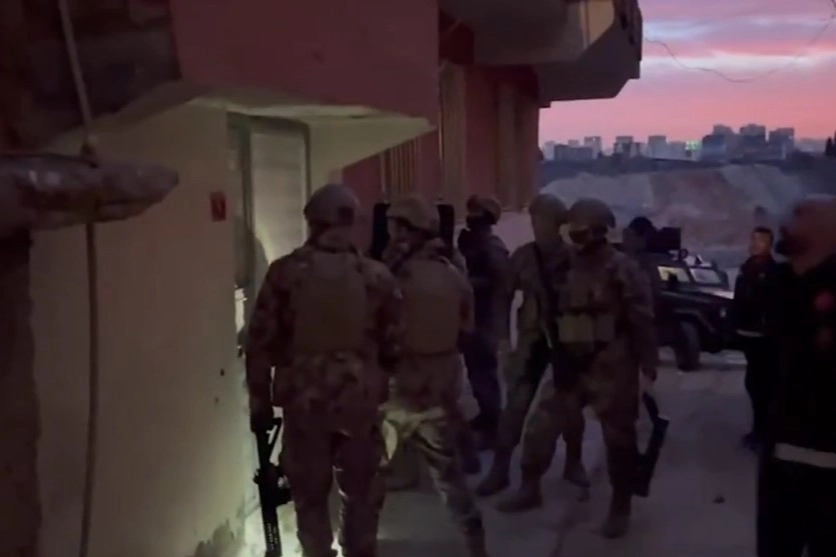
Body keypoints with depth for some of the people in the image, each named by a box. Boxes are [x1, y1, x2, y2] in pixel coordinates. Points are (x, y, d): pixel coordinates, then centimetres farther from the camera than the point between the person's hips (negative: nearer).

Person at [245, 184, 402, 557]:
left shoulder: (285, 272, -5)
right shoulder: (377, 276, -1)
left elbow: (261, 342, -4)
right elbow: (392, 344, 3)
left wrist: (260, 400, 5)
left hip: (304, 400, -1)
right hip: (360, 400, 1)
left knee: (310, 497, 12)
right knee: (360, 495, 16)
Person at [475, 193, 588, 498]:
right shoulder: (523, 256, -3)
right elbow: (506, 297, 3)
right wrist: (504, 337, -1)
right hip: (533, 339, 1)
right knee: (516, 404, -2)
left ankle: (573, 462, 32)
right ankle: (500, 469, 7)